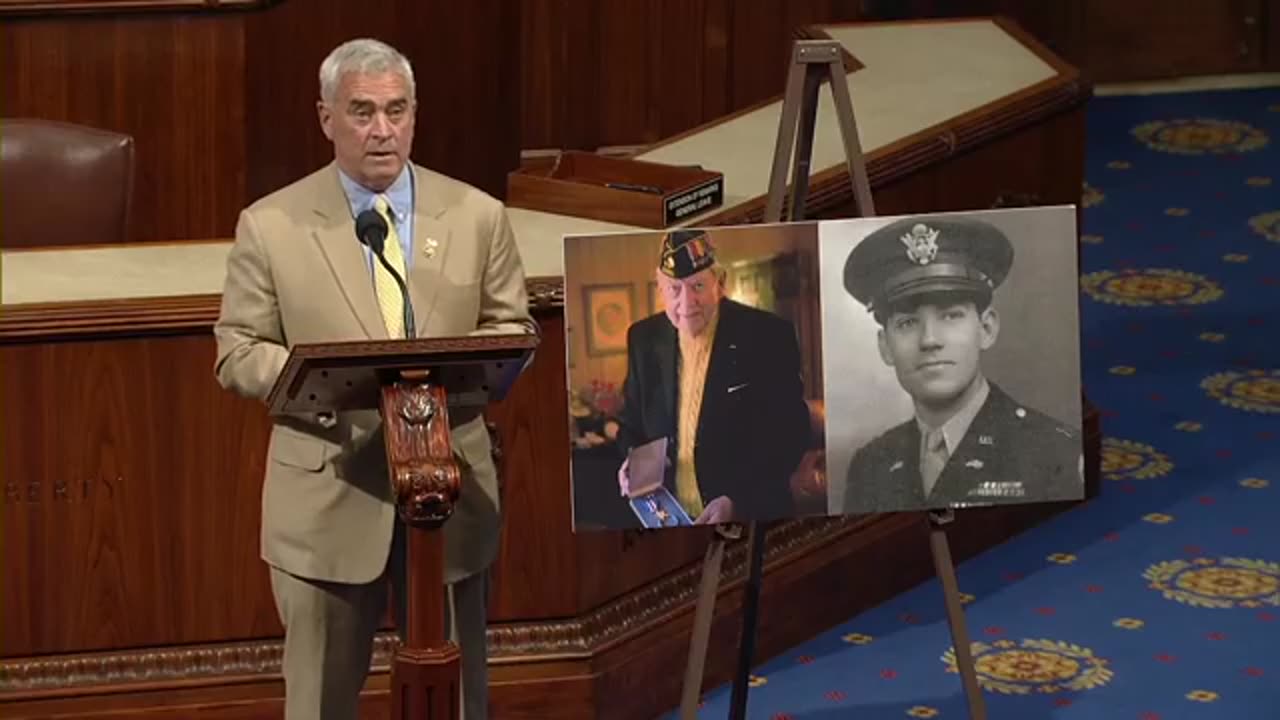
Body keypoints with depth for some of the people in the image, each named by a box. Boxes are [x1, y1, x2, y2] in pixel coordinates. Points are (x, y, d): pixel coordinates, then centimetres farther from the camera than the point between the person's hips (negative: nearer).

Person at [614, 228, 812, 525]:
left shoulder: (767, 335, -11)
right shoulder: (644, 338, 1)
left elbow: (789, 434, -12)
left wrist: (736, 500, -23)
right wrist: (633, 462, -8)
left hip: (750, 518, -4)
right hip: (666, 517, 4)